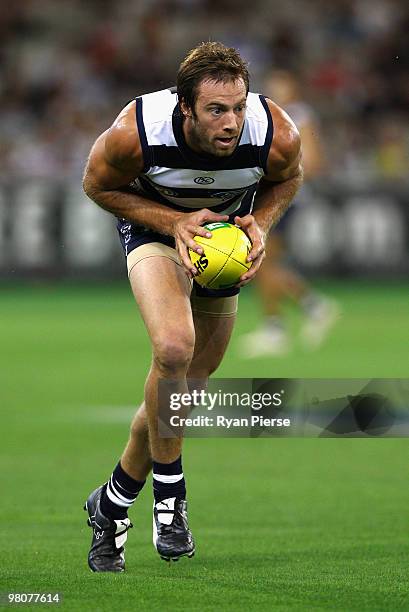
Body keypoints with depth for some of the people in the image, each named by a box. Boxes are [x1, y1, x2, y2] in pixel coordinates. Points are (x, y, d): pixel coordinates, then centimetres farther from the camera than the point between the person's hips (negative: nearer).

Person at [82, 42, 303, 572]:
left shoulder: (278, 135, -30)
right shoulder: (136, 132, -35)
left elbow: (287, 178, -4)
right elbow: (98, 185, -14)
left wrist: (260, 224, -22)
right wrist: (174, 223, -27)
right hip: (154, 223, -3)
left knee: (188, 381, 10)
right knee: (173, 348, -30)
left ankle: (112, 503, 30)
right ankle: (169, 492, -11)